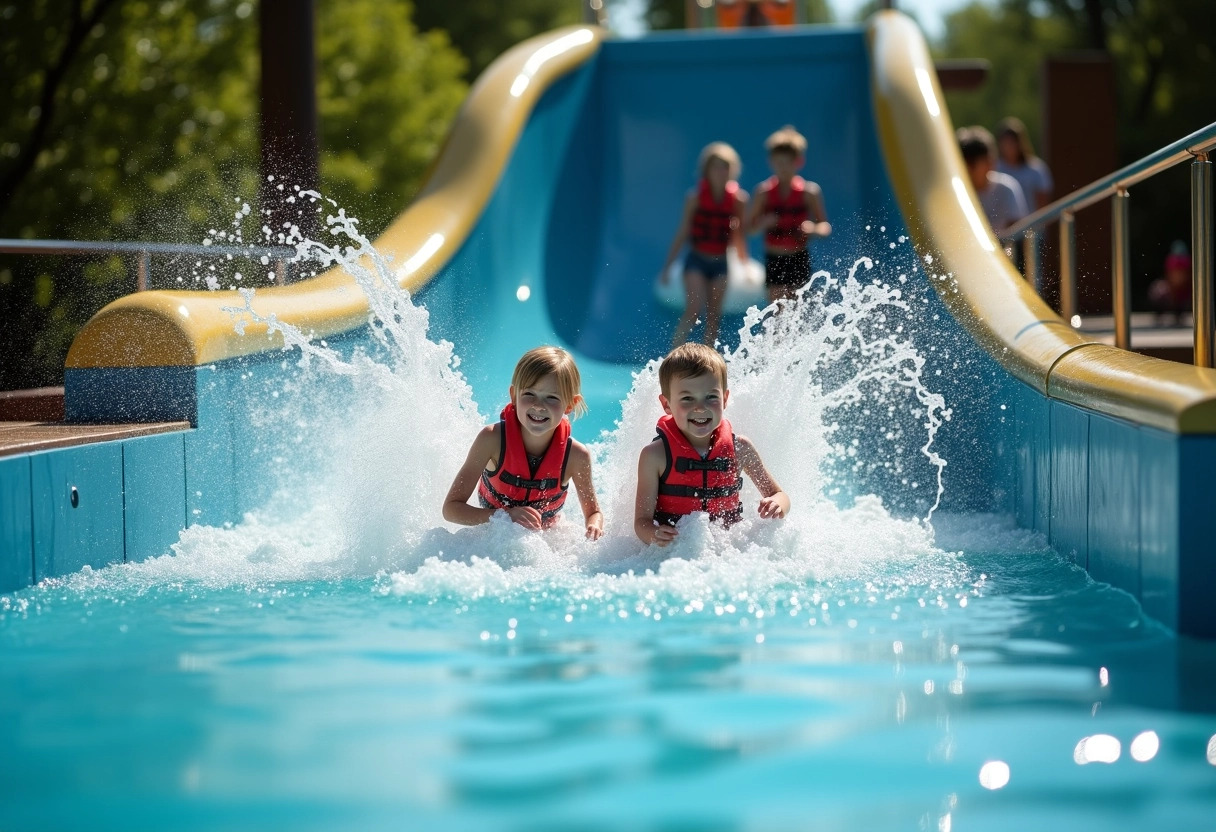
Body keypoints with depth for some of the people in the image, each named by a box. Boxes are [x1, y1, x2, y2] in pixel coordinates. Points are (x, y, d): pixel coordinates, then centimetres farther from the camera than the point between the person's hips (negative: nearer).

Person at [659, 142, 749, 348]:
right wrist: (667, 267, -1)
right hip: (697, 260, -3)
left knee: (714, 316, 4)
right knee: (693, 309, -17)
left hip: (720, 263, 3)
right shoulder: (695, 197, -5)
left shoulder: (737, 199, 1)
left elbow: (738, 236, 11)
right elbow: (682, 233, -1)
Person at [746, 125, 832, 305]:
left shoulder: (809, 192, -4)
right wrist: (763, 223, -17)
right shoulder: (764, 191, 0)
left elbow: (825, 226, 0)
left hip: (798, 258, -1)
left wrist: (813, 228, -22)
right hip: (774, 260, 1)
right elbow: (750, 226, 5)